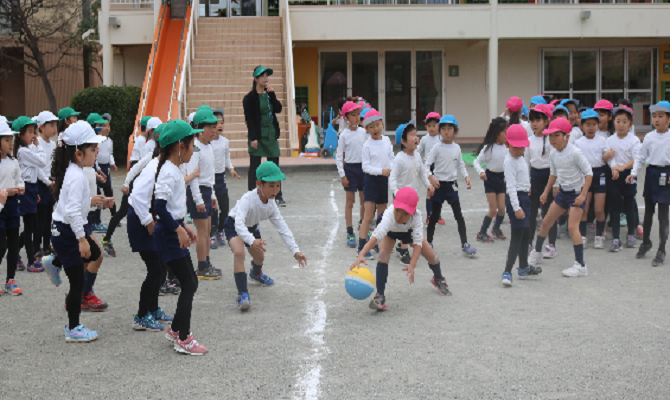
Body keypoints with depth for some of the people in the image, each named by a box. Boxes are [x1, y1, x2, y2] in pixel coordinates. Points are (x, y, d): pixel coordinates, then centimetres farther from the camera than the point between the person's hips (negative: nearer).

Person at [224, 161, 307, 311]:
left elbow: (283, 229, -14)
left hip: (252, 227, 7)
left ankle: (256, 274, 60)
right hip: (234, 226, -7)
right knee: (239, 252, -32)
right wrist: (251, 241, -69)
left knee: (259, 256, 20)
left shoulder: (271, 205, -18)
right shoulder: (248, 199, -39)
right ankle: (242, 294, -30)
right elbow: (239, 223, -52)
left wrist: (295, 251, -21)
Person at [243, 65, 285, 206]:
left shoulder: (269, 93, 11)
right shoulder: (250, 97, -6)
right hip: (258, 135, -5)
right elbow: (249, 119, -10)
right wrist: (253, 138, -15)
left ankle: (278, 196, 12)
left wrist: (272, 94, -8)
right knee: (254, 166, 1)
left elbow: (278, 109, 1)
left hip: (271, 134, 5)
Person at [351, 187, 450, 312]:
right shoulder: (389, 215, -48)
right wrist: (361, 255, -77)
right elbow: (377, 235, -62)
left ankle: (439, 279, 38)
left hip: (409, 231, 2)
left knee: (431, 256, 2)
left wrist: (412, 265, -57)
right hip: (389, 231, -2)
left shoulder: (416, 216, -40)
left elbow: (418, 242, -43)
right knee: (383, 254, -29)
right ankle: (380, 296, -23)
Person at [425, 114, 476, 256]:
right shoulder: (437, 148, -7)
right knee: (434, 215, 4)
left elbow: (460, 165, 15)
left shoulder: (457, 148, 5)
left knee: (459, 215, 0)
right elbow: (427, 165, -8)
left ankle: (464, 244, 3)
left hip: (452, 185, 3)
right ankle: (429, 242, 16)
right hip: (438, 185, -3)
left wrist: (466, 177, 0)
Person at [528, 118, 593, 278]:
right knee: (546, 222, 12)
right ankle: (536, 252, 33)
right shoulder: (553, 155, 1)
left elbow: (588, 172, -17)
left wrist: (583, 194, -22)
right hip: (563, 192, 7)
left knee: (572, 226, -17)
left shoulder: (575, 153, -20)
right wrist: (546, 192, 18)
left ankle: (581, 266, -13)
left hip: (577, 192, -7)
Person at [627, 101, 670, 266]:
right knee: (648, 211, 15)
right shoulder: (649, 137, 2)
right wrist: (634, 173, -4)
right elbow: (641, 157, 7)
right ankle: (646, 242, 33)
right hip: (651, 172, 3)